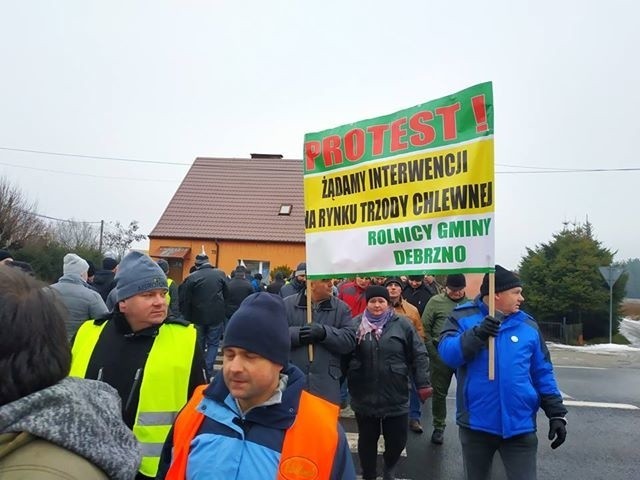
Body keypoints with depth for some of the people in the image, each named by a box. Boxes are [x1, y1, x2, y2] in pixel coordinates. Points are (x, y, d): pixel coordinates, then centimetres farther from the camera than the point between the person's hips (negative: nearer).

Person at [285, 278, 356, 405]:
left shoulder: (341, 308, 4)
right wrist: (297, 334, -20)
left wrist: (324, 332, -21)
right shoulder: (287, 305, 3)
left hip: (326, 384, 1)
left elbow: (350, 340, -6)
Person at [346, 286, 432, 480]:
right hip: (364, 397, 0)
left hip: (395, 396, 0)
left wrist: (423, 383, -5)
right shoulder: (356, 324, -1)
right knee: (367, 440, 14)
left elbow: (418, 355, -1)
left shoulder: (402, 324, -2)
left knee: (397, 439, 11)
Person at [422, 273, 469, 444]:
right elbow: (425, 328, -3)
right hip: (440, 354, -1)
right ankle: (438, 427, 27)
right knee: (439, 392, 11)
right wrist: (432, 352, -6)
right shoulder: (436, 301, -4)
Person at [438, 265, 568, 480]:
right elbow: (447, 353, -18)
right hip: (476, 424, -1)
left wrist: (557, 413, 3)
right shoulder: (463, 316, -4)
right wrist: (477, 334, -31)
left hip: (519, 426, 1)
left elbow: (543, 374, 8)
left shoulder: (528, 325, 4)